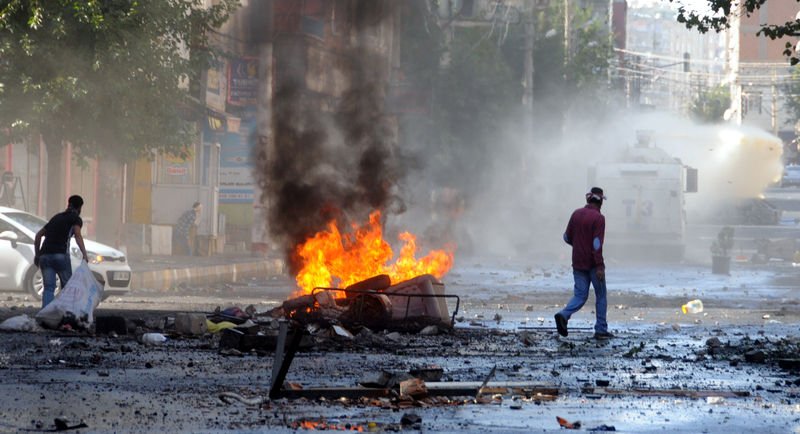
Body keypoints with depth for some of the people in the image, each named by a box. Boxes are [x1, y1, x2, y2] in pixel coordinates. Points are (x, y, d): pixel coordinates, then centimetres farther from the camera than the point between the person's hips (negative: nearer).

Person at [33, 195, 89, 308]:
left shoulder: (56, 217, 27)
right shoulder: (76, 219, 8)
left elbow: (39, 235, 29)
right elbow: (78, 235, -12)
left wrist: (37, 255, 32)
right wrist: (84, 254, -22)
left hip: (45, 255, 5)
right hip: (60, 255, -5)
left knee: (48, 288, -3)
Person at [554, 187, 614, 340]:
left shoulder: (576, 214, 5)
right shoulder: (598, 218, -14)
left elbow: (567, 237, 11)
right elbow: (597, 243, -20)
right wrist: (599, 266, -21)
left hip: (578, 263, 5)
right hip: (593, 264, -5)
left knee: (580, 295, 8)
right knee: (601, 296, 9)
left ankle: (564, 315, -18)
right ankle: (601, 330, 11)